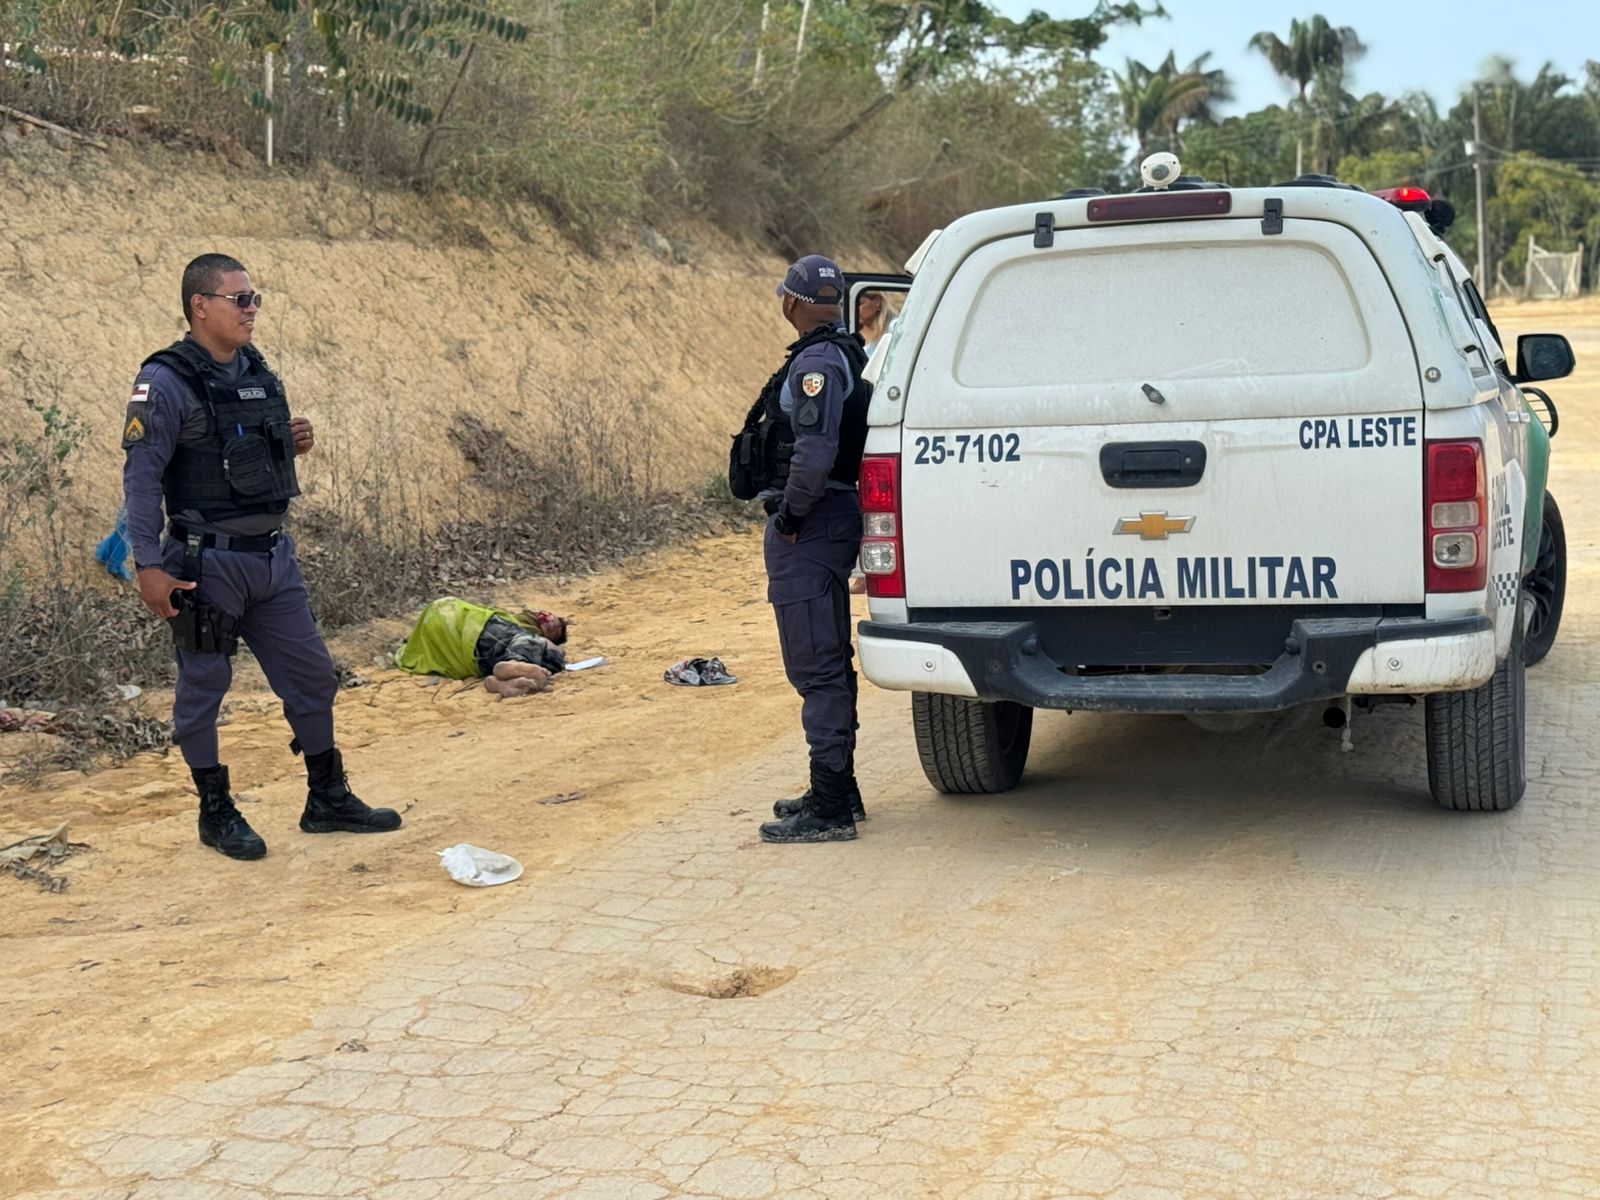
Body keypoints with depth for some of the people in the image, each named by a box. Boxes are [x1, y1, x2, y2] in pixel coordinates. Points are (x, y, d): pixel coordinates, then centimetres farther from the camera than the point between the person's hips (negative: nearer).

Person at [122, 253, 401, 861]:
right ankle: (216, 813, 20)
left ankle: (328, 799, 23)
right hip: (207, 562, -7)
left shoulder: (258, 372, 10)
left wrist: (293, 443, 0)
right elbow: (142, 477, -14)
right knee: (203, 686, 6)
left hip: (274, 557, 7)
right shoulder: (166, 382, -12)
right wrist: (149, 566, -19)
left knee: (312, 676, 11)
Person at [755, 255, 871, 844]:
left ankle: (829, 810, -4)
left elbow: (815, 449, -28)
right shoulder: (846, 355, 15)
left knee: (816, 668, -8)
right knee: (827, 666, 17)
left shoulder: (817, 363, -16)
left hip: (809, 529, -11)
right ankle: (837, 793, 27)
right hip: (829, 521, 11)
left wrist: (791, 514, -17)